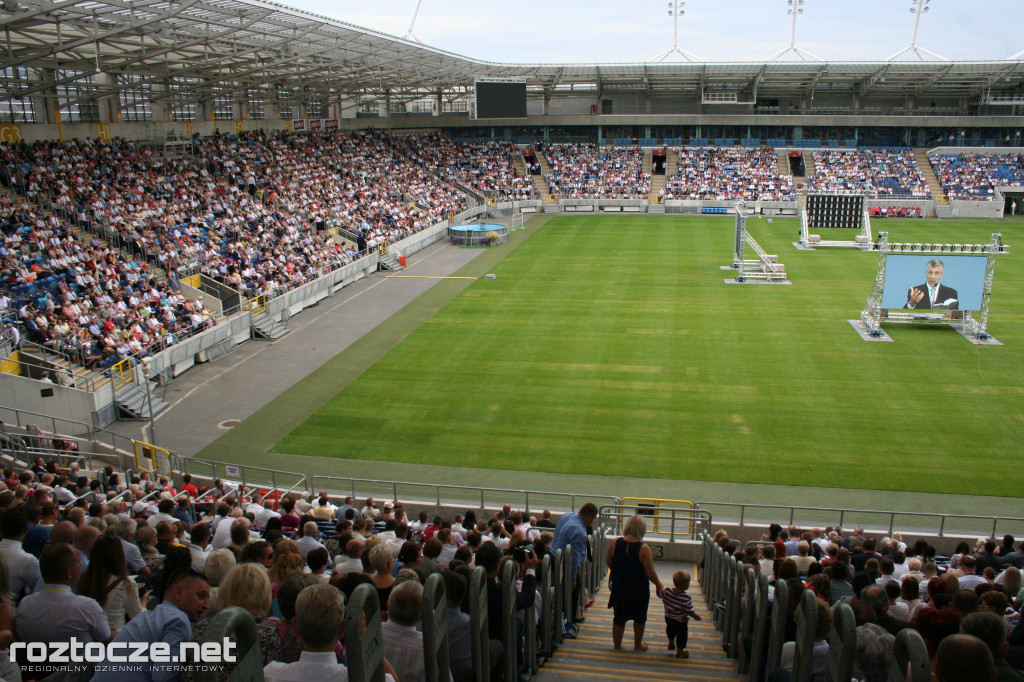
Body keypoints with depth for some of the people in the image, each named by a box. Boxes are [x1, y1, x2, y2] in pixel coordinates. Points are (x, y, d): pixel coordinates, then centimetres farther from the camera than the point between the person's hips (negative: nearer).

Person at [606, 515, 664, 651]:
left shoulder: (615, 544, -12)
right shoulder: (644, 549, -22)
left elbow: (608, 562, 3)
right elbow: (650, 573, -19)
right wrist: (659, 585, 0)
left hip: (619, 588, 2)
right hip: (639, 591, -2)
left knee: (618, 619, 18)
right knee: (639, 619, 22)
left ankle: (617, 647, 30)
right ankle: (637, 645, 38)